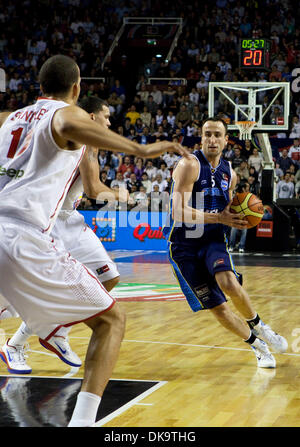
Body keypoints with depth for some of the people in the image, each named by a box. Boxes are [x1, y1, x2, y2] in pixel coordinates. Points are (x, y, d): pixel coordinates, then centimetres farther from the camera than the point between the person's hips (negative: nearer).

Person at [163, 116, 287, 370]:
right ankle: (257, 345, 20)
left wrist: (239, 217, -1)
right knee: (216, 306, -1)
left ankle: (257, 326, -2)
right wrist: (219, 218, -26)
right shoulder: (190, 165, -15)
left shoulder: (229, 173, 6)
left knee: (229, 283, -28)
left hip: (213, 239, 3)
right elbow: (179, 212, -23)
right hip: (184, 244, -3)